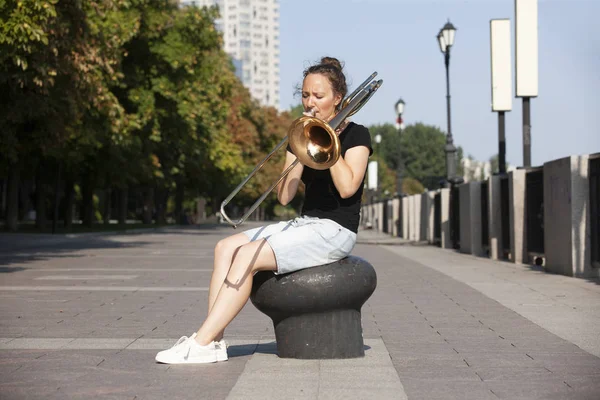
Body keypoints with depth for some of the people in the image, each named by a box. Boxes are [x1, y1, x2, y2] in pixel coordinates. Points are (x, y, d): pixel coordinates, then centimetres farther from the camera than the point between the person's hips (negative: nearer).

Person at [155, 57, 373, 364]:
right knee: (226, 247, -10)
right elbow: (284, 196, 1)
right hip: (303, 224, 7)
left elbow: (347, 188, -19)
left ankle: (201, 343, -22)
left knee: (248, 256, -22)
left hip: (336, 231, -7)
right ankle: (213, 341, -19)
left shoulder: (355, 135, -2)